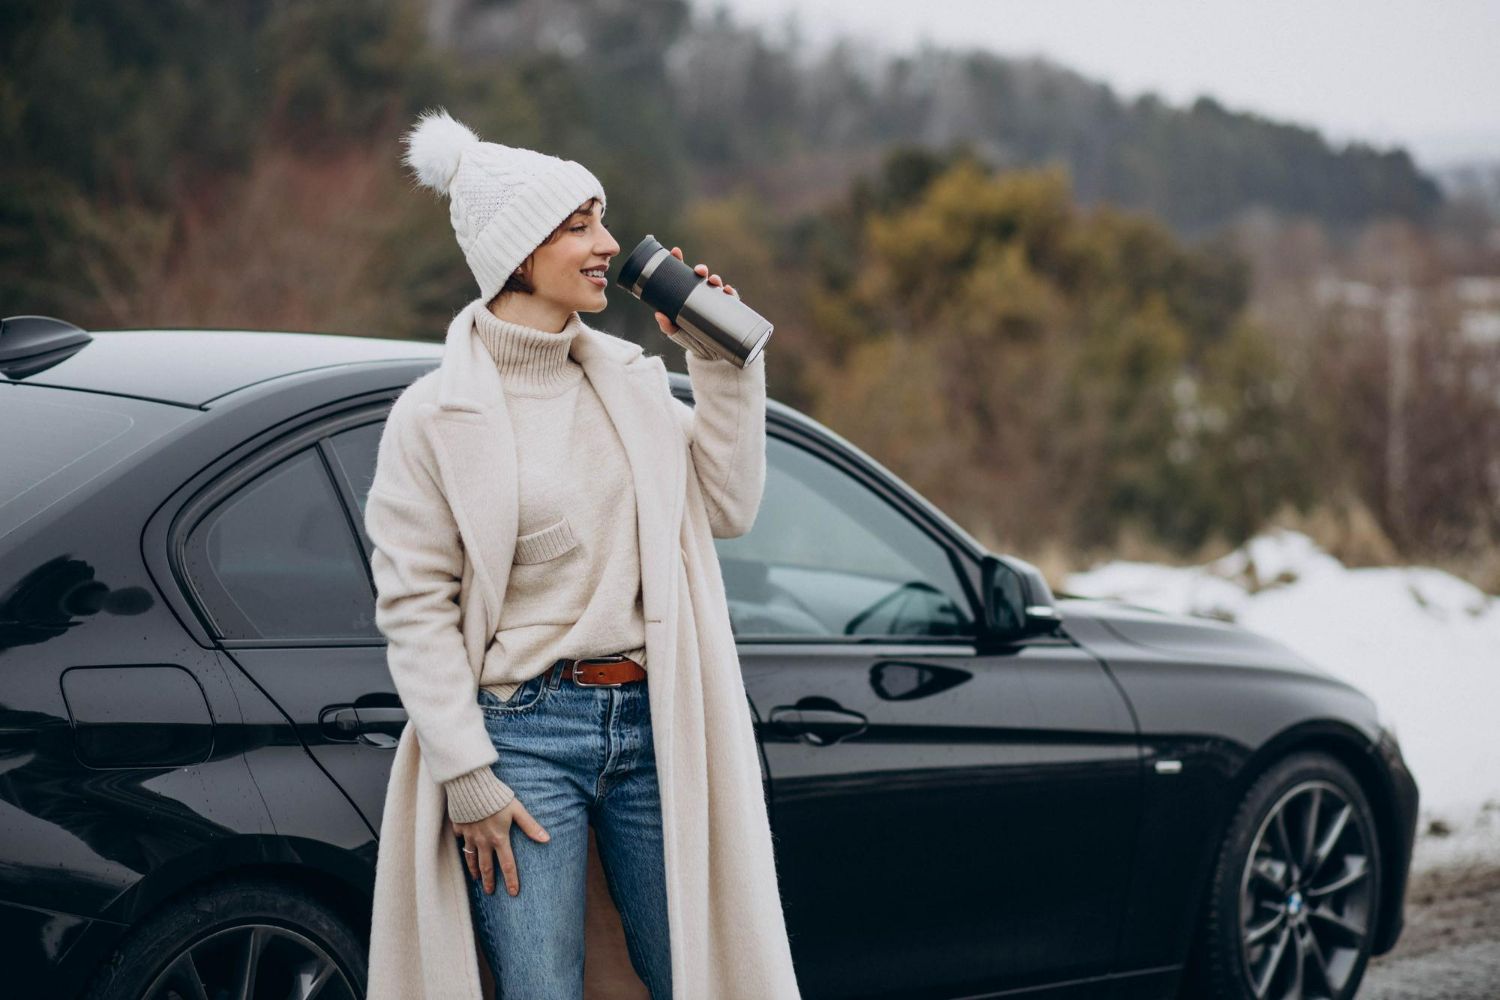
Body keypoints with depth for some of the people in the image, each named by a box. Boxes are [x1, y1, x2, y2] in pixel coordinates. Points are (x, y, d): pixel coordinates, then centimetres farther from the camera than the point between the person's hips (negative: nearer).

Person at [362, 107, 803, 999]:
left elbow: (728, 508, 8)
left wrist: (722, 364, 2)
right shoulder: (436, 415, -7)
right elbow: (415, 608, -8)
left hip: (652, 724, 5)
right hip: (524, 730, -5)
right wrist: (467, 781, -12)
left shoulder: (631, 379, 9)